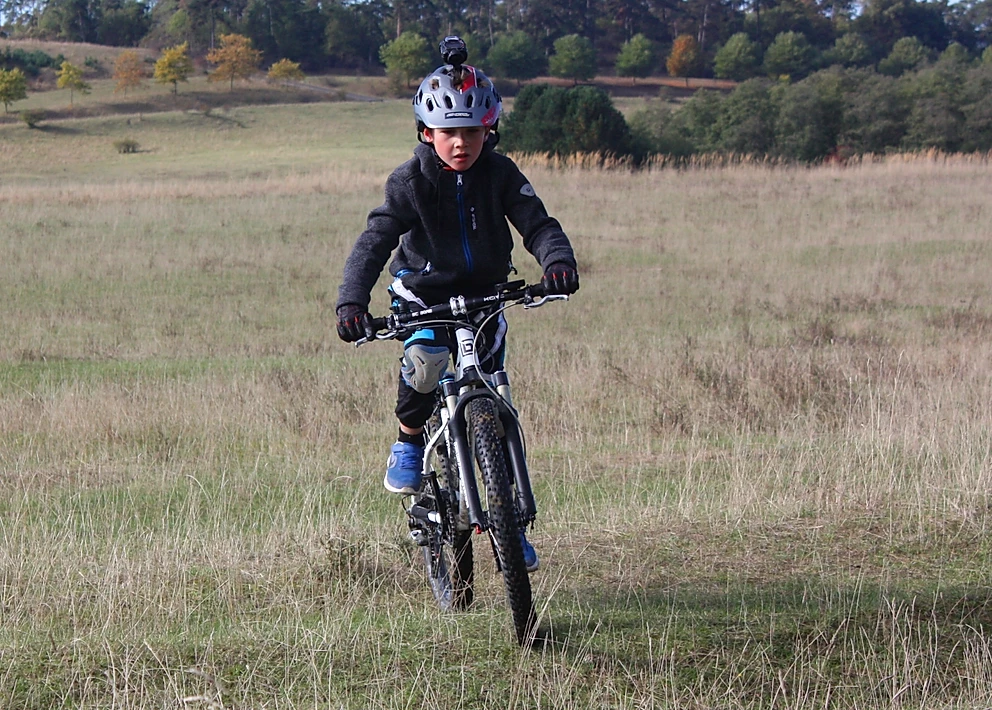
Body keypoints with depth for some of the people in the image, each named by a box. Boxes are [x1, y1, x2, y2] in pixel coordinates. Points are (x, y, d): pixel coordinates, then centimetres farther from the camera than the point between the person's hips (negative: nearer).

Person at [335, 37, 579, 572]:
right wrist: (351, 300, -39)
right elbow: (375, 240, -23)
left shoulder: (500, 174, -12)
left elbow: (536, 224, -20)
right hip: (423, 290, -2)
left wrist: (557, 259, -44)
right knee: (425, 361, -34)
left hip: (485, 292, 2)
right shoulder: (410, 181, -17)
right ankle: (409, 443, -5)